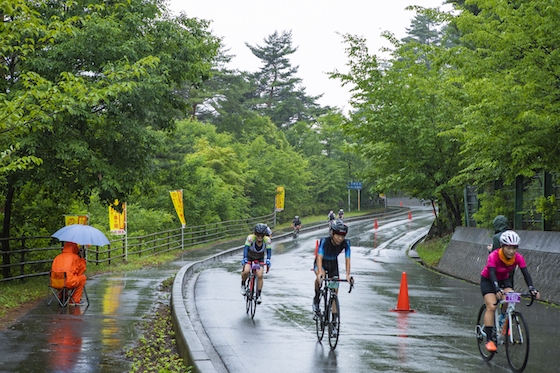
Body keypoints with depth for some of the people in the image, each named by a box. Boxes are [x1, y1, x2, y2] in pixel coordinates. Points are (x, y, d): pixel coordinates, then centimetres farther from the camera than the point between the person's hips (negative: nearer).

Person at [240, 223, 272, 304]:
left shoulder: (267, 240, -26)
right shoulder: (250, 238, -31)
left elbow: (269, 251, -26)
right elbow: (246, 248, -36)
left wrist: (268, 260, -44)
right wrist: (244, 259, -51)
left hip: (260, 258, 1)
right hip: (249, 256, -1)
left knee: (260, 276, -15)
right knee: (246, 271, -27)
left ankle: (259, 294, 3)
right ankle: (243, 285, 3)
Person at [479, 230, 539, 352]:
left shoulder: (518, 258, -21)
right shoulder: (493, 256, -33)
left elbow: (526, 273, -28)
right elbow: (492, 274, -44)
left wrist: (532, 289, -45)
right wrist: (497, 289, -61)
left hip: (504, 280, 4)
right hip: (488, 281, -4)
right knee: (491, 306, -21)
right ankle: (489, 340, -21)